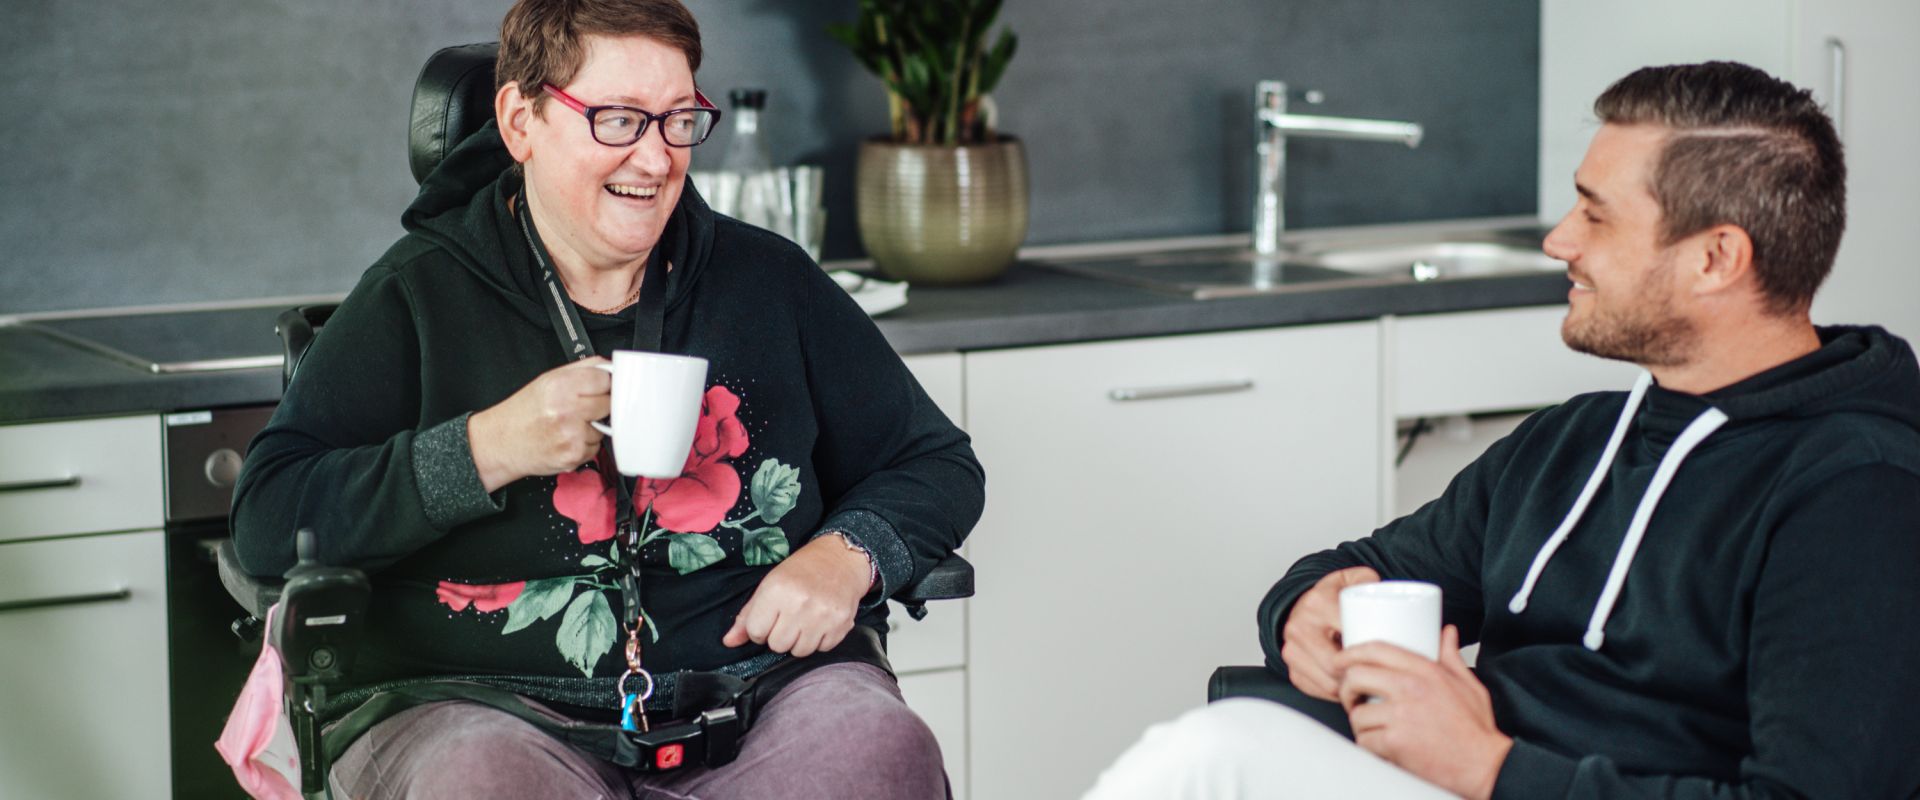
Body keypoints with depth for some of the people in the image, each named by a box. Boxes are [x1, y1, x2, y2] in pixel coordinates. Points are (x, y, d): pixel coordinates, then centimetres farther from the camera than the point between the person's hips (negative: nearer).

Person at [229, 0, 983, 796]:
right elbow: (266, 523, -3)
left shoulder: (771, 283, 14)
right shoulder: (417, 297, 6)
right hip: (491, 707, -2)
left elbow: (938, 465, 21)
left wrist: (847, 556, -1)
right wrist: (490, 451, -12)